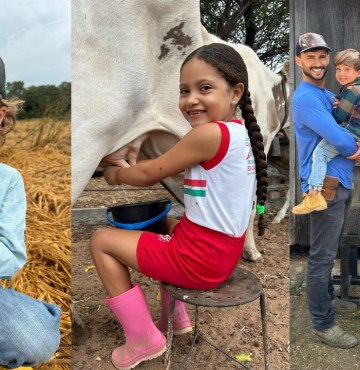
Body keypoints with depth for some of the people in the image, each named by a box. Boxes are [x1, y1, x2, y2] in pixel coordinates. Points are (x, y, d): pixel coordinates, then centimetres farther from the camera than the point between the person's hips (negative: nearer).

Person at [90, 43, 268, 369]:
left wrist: (116, 175, 7)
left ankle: (143, 340, 13)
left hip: (201, 259, -9)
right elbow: (169, 168, 11)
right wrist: (123, 165, 7)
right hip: (224, 251, 9)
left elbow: (150, 174, -11)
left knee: (101, 241, 5)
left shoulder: (210, 134, -22)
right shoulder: (238, 133, 7)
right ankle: (175, 316, 37)